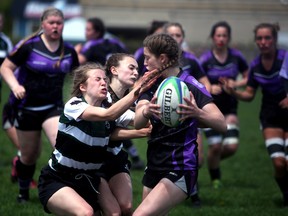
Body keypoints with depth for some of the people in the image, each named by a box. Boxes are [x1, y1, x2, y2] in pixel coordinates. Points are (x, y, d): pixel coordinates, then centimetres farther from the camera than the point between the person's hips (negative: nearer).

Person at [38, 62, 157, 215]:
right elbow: (106, 115, -38)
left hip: (89, 180, 7)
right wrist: (136, 91, -48)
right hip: (57, 181, -7)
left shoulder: (111, 108, -3)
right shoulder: (73, 106, -20)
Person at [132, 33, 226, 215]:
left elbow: (222, 125, -21)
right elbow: (138, 123, -12)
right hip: (155, 167, 7)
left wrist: (197, 113, -41)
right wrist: (147, 111, -36)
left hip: (180, 171, -7)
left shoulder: (190, 86, -13)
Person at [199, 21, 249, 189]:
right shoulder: (205, 59, -11)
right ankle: (215, 178, 17)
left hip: (230, 107, 2)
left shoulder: (236, 56, -3)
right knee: (215, 146, -9)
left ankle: (214, 160, 23)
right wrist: (209, 88, -25)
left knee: (232, 146, -11)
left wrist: (236, 84, -12)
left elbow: (248, 78, 7)